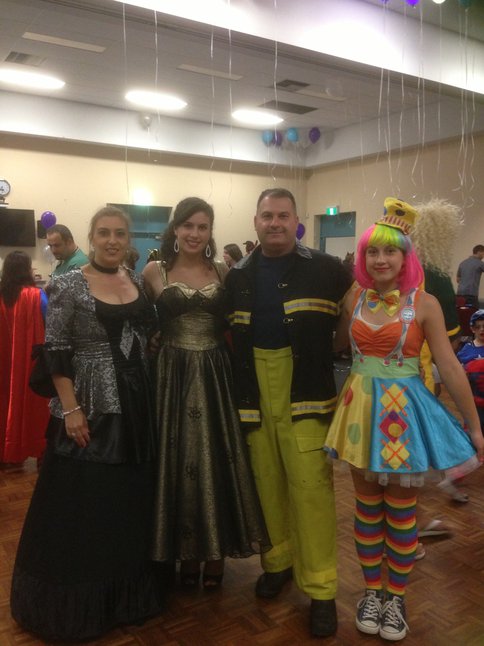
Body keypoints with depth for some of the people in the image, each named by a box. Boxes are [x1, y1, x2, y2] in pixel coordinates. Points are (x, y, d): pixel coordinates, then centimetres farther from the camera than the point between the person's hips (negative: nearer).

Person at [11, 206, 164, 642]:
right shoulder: (69, 286, -8)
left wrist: (151, 394, 8)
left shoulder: (138, 283, 7)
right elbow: (56, 353, -11)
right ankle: (78, 604, 26)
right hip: (89, 410, -5)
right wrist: (71, 409, -17)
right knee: (82, 506, 5)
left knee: (131, 501, 16)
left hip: (137, 407, 5)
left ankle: (128, 593, 35)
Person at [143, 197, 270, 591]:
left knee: (218, 463, 7)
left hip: (215, 376, 1)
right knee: (178, 463, 8)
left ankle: (215, 553, 26)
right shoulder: (154, 272, 0)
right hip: (172, 376, 0)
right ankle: (187, 555, 26)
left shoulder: (224, 272, 3)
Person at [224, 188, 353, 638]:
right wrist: (238, 389, 8)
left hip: (305, 391, -3)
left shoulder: (325, 269, -1)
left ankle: (321, 589, 11)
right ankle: (277, 560, 33)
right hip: (255, 393, 4)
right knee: (266, 480, 13)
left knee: (310, 485, -2)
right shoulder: (237, 276, 9)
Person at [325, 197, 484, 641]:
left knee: (401, 508, 11)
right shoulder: (354, 298, 1)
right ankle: (371, 591, 33)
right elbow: (334, 342, 16)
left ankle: (396, 596, 31)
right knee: (368, 505, 14)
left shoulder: (424, 304, -9)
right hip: (362, 408, 3)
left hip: (404, 411, -3)